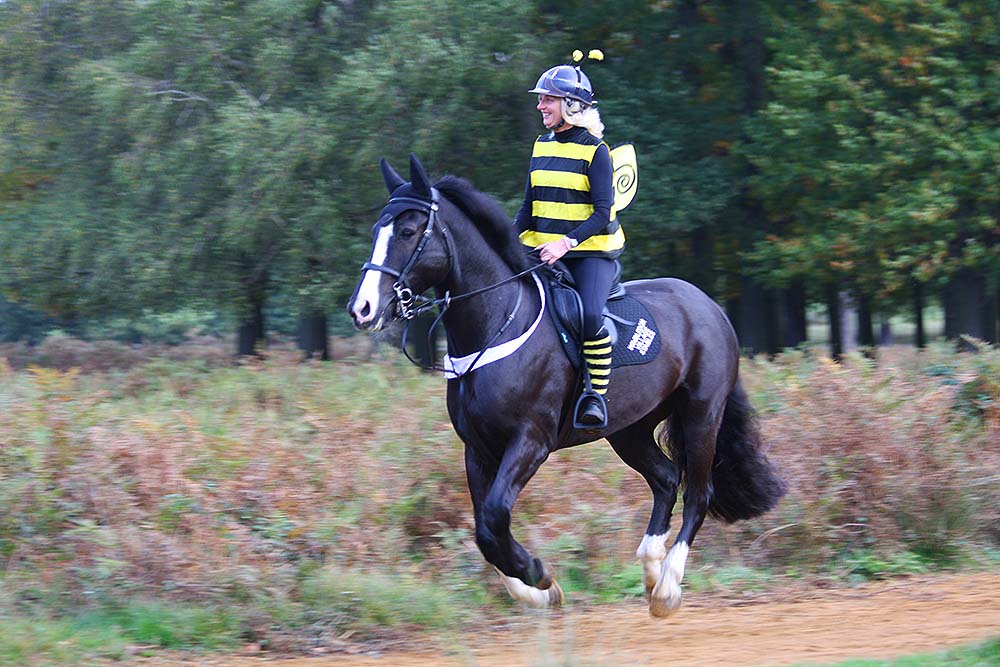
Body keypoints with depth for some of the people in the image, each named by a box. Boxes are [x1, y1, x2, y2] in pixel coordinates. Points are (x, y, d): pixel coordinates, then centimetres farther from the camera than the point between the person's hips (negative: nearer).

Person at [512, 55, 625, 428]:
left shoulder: (595, 150, -7)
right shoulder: (542, 146, 12)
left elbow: (602, 215, -13)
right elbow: (529, 207, 17)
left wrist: (567, 242, -26)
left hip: (591, 252, -6)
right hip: (543, 253, 6)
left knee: (590, 316, -30)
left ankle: (597, 393, -16)